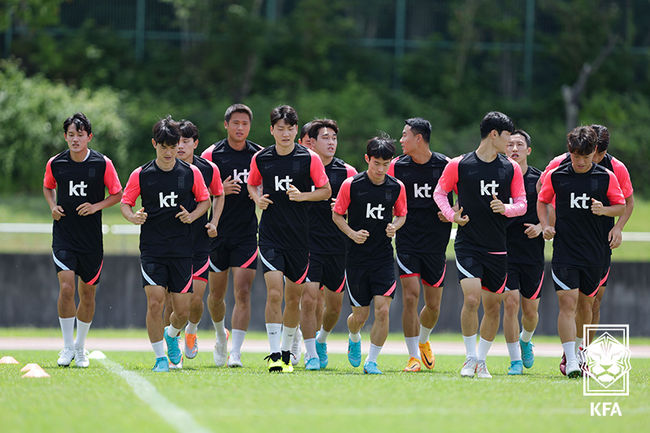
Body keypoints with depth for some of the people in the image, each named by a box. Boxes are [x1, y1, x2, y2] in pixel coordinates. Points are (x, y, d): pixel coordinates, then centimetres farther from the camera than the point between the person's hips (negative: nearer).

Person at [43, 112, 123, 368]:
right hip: (63, 234, 0)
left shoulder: (103, 164, -6)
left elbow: (117, 194, 4)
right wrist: (53, 206, 0)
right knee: (66, 287, -16)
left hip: (91, 237, 0)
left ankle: (80, 347, 27)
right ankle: (67, 348, -4)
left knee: (88, 293, 8)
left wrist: (96, 206, -12)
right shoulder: (55, 164, -1)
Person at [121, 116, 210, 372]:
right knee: (155, 302, -14)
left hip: (182, 250, 1)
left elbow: (205, 200, 14)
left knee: (182, 310, 0)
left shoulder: (191, 173, 2)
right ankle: (160, 358, -1)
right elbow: (125, 202, 8)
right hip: (152, 250, -1)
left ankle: (172, 336, 35)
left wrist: (193, 216, -6)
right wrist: (132, 217, -14)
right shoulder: (140, 175, 0)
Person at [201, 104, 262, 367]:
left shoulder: (260, 155, 4)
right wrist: (221, 190, -18)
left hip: (247, 234, 0)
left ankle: (234, 354, -13)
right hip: (218, 234, 0)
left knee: (242, 292, -12)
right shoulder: (212, 154, -1)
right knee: (216, 294, 10)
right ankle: (220, 335, 40)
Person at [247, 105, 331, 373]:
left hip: (300, 237, 0)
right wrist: (258, 198, -3)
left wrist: (302, 196, -14)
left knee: (294, 298, 8)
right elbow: (252, 185, 18)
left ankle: (286, 352, 26)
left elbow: (326, 191, 3)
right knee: (274, 293, -15)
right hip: (270, 235, 0)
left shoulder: (309, 158, -4)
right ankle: (274, 354, -13)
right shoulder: (260, 159, 1)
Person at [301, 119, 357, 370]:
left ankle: (321, 340, 39)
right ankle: (311, 354, -1)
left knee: (335, 303, 9)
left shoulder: (346, 172, 4)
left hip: (337, 245, 2)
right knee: (309, 297, -13)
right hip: (308, 244, -2)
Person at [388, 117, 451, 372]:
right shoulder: (397, 166, 2)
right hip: (407, 242, 0)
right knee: (410, 296, -12)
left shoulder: (445, 165, -3)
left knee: (433, 305, 6)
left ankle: (423, 341, 37)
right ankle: (414, 356, -1)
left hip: (436, 243, 0)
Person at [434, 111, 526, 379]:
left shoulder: (511, 168, 6)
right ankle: (470, 359, -3)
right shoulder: (459, 165, -3)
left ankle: (481, 361, 21)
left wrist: (505, 208, -12)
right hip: (468, 245, -4)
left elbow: (521, 204, 9)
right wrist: (451, 215, -7)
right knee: (471, 298, -18)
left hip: (498, 249, 4)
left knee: (493, 306, 6)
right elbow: (439, 192, 9)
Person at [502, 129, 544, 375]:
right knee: (511, 303, -12)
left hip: (533, 252, 2)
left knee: (530, 309, 8)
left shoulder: (539, 179, 2)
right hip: (504, 250, -2)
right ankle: (515, 360, -3)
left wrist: (540, 227, -9)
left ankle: (525, 341, 41)